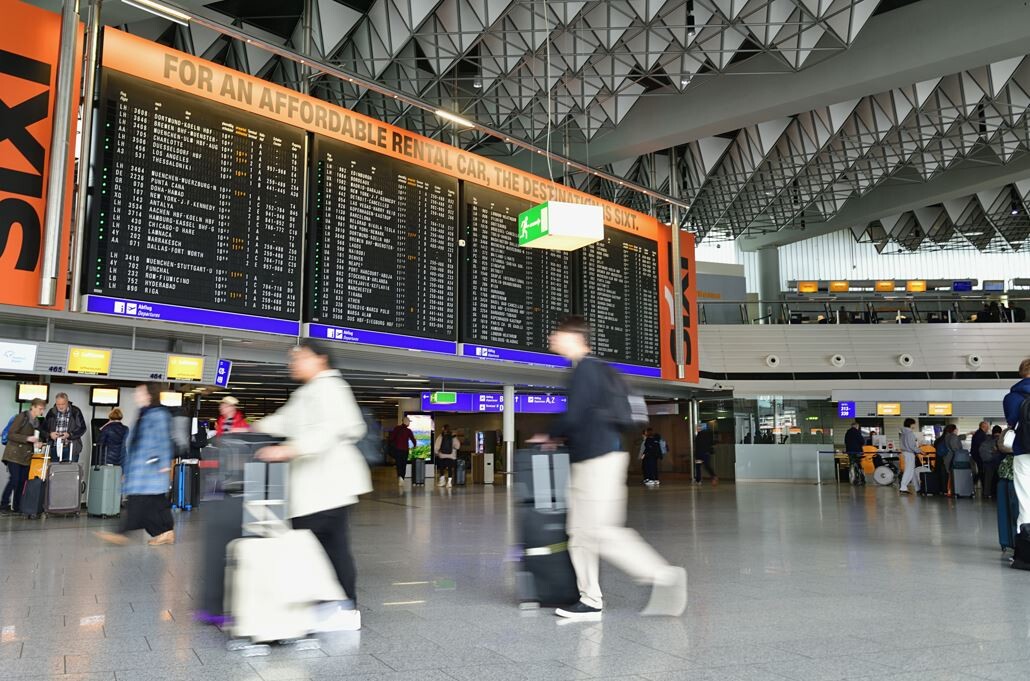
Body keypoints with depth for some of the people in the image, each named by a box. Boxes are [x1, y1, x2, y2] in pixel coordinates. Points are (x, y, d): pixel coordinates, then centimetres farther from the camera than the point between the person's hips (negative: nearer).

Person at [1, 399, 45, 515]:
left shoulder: (37, 422, 12)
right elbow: (10, 435, -13)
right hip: (14, 454, -6)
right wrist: (27, 438, -20)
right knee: (14, 479, -14)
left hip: (26, 456, 6)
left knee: (22, 481, 3)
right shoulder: (21, 417, -8)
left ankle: (16, 506, 10)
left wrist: (37, 443, 7)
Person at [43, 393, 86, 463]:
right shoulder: (51, 412, 9)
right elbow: (44, 427, 17)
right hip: (55, 448, 3)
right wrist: (50, 433, -5)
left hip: (70, 449, -3)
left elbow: (82, 428, -1)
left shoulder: (76, 412, -1)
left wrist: (69, 434, -17)